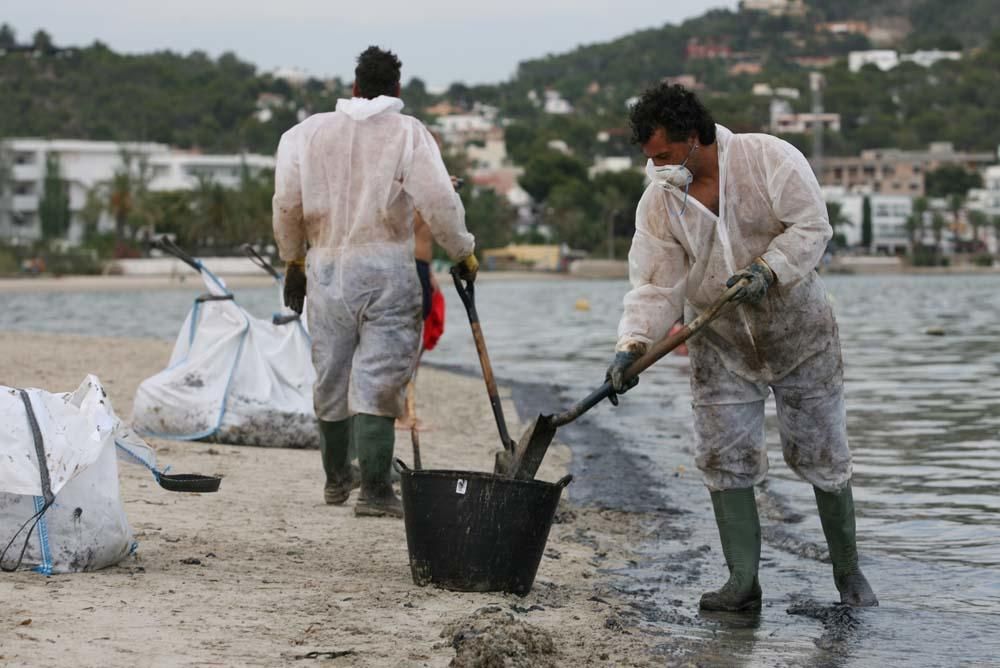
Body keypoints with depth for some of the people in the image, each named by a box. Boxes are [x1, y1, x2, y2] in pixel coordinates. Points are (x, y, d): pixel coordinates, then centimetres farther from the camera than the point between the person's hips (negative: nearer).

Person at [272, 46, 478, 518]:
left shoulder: (308, 132, 7)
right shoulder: (408, 132, -3)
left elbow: (287, 204, 5)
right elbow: (438, 201, -9)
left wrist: (293, 259, 19)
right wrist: (463, 253, 5)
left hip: (326, 267, 3)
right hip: (387, 267, -3)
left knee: (331, 379, 15)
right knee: (378, 381, -4)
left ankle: (336, 479, 29)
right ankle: (374, 489, -9)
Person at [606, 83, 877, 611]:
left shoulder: (770, 159, -15)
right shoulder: (659, 201, -6)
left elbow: (811, 227, -15)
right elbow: (655, 285, -9)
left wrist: (766, 271, -29)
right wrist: (632, 343, -25)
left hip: (798, 330, -3)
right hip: (720, 345, 3)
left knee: (822, 454, 3)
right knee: (724, 460, -5)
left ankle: (848, 571, 20)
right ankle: (743, 582, 2)